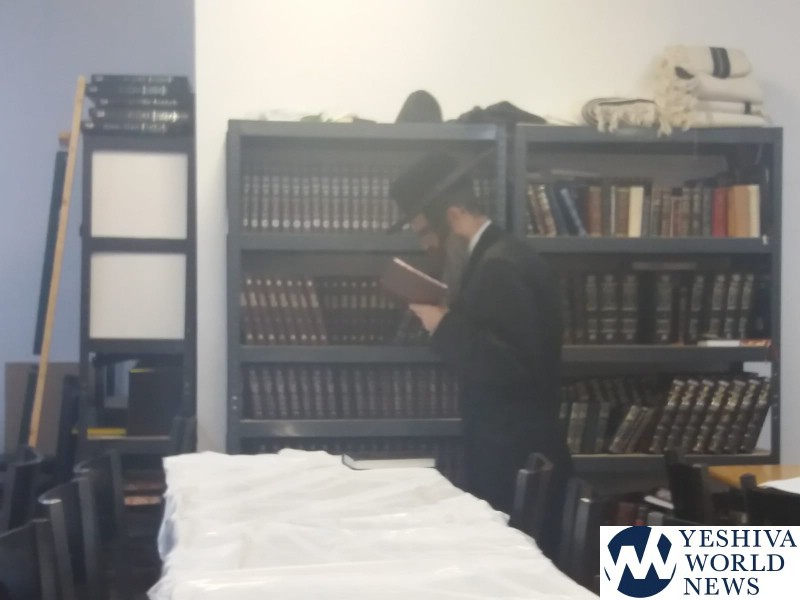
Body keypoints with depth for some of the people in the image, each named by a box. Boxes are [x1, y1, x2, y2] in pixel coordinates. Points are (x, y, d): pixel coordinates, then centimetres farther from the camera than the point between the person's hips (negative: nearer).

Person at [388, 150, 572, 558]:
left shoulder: (499, 266, -19)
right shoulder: (498, 257, 12)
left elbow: (509, 367, -27)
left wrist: (444, 328, -19)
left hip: (514, 459, -10)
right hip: (514, 452, 10)